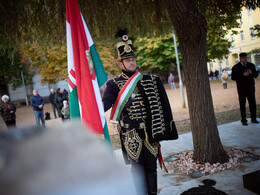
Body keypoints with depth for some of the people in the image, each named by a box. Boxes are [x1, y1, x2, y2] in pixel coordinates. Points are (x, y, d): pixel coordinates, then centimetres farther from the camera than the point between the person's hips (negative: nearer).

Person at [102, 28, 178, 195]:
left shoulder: (151, 81, 7)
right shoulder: (114, 84, 0)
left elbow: (163, 106, 10)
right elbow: (107, 101, -16)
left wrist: (166, 129, 8)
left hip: (150, 132, 2)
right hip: (131, 134, -2)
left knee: (151, 166, 12)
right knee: (137, 168, 8)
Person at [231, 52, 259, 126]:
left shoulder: (251, 65, 11)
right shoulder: (236, 67, -1)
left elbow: (256, 75, 12)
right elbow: (233, 77, -9)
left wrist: (251, 72, -10)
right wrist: (243, 75, -20)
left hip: (251, 88, 4)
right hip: (241, 89, -3)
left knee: (253, 104, 7)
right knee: (242, 105, 0)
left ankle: (253, 119, 20)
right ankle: (243, 120, 8)